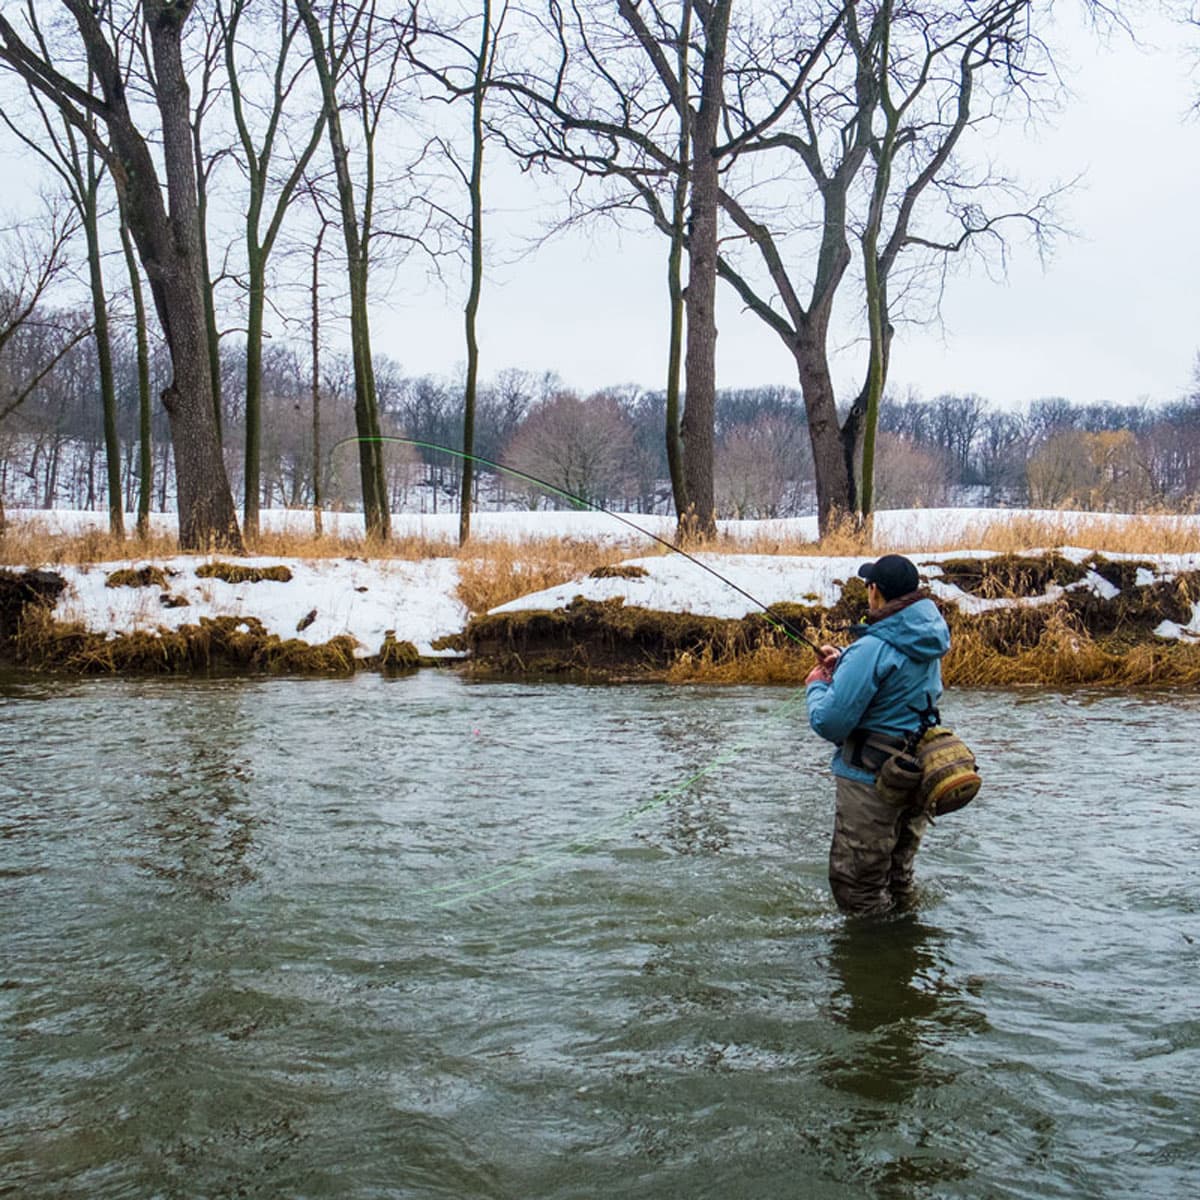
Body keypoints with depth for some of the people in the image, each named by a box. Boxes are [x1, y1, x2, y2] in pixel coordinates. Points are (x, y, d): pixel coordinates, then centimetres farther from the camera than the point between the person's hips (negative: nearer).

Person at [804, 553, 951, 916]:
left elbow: (830, 723, -22)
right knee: (897, 879, 24)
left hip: (872, 782, -9)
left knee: (856, 886, 4)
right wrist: (844, 660, 15)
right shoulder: (928, 642, 3)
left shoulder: (873, 648, -24)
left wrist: (816, 686, -3)